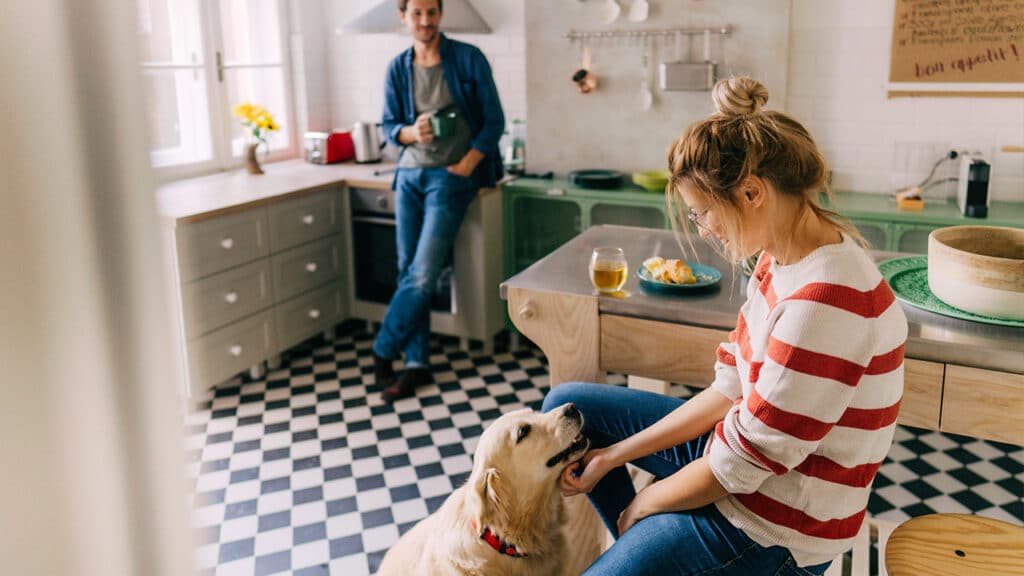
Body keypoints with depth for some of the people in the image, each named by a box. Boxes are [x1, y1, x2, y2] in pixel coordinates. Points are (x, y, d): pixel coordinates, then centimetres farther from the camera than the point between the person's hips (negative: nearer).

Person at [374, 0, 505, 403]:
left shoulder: (468, 59, -3)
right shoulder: (398, 68, 7)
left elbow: (494, 119, -3)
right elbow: (389, 126, 10)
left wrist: (465, 166, -13)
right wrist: (411, 132, -13)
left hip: (451, 177, -4)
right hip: (410, 175, 4)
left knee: (423, 274, -11)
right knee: (408, 271, 4)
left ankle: (383, 351, 8)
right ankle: (417, 363, 14)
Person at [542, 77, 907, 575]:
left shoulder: (824, 302, -31)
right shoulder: (782, 260, -1)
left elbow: (741, 464, -26)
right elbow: (730, 390, 3)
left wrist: (641, 502, -7)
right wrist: (613, 456, -1)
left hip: (773, 529, -9)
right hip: (738, 443, 9)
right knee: (567, 404, 12)